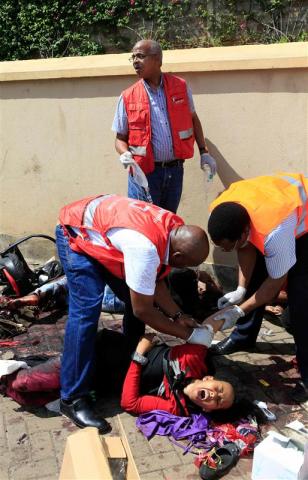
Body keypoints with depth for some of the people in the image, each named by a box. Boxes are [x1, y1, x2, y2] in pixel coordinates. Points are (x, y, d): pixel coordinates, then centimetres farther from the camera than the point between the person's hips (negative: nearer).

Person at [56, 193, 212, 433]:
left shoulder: (176, 231, -13)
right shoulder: (145, 248, -39)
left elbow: (154, 282, -2)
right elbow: (143, 310, -28)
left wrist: (178, 315, -11)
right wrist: (189, 335, -20)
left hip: (102, 231, 9)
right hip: (76, 234, -8)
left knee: (138, 294, 5)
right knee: (86, 311, -19)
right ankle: (73, 398, -13)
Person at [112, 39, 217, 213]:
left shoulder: (181, 87, 4)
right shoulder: (128, 97, -2)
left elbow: (193, 119, 16)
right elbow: (120, 137, 5)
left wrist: (204, 152, 13)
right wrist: (125, 154, -17)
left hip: (175, 170, 2)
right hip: (144, 172, -2)